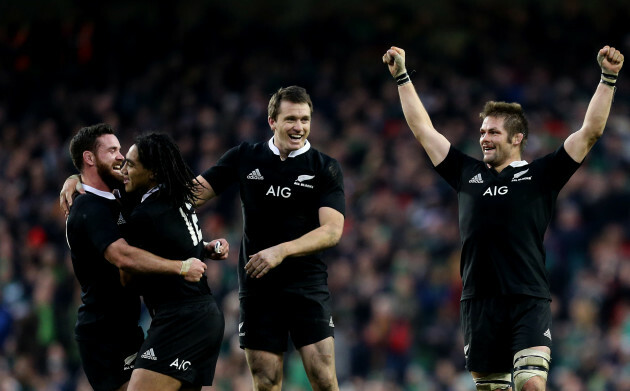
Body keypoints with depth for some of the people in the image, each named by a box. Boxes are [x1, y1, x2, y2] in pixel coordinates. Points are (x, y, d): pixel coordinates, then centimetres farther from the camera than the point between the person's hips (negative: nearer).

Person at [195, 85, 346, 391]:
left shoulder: (326, 168, -1)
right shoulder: (245, 157, 6)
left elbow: (332, 230, -11)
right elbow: (197, 191, 10)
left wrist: (282, 251, -23)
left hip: (308, 284, -2)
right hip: (257, 288, 2)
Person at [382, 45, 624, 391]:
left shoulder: (540, 175, 7)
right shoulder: (467, 174, 16)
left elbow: (591, 130, 3)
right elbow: (423, 129, 23)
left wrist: (608, 78, -5)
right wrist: (402, 77, 24)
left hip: (529, 300, -4)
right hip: (478, 301, 4)